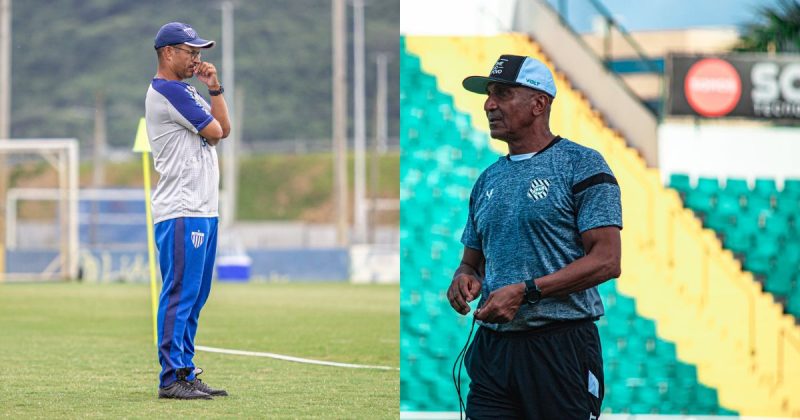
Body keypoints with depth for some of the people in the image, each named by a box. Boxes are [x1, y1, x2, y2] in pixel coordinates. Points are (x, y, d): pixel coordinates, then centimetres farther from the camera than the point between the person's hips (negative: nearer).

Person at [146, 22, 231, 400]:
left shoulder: (186, 92, 22)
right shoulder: (168, 91, -11)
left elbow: (224, 129, 18)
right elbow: (214, 132, -10)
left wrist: (214, 88, 9)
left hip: (204, 211, 10)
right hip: (181, 212, -10)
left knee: (194, 297, 11)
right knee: (180, 294, -10)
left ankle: (185, 373, 14)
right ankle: (171, 379, -10)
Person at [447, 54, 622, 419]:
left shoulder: (581, 164, -3)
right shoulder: (488, 180, 19)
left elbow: (607, 261, -11)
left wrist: (525, 291, -18)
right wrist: (464, 278, 0)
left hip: (561, 347, -6)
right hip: (493, 347, 6)